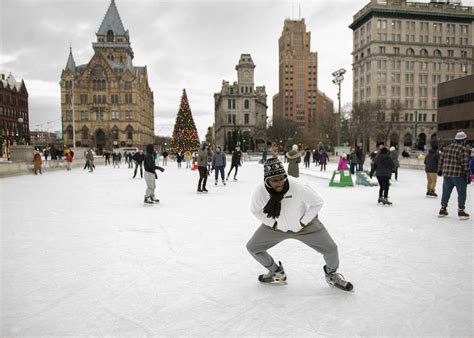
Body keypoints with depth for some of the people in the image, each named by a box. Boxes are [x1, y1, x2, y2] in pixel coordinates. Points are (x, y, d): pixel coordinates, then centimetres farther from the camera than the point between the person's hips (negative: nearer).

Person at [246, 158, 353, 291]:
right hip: (276, 227, 3)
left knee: (331, 249, -6)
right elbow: (255, 210, -6)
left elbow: (317, 202, -19)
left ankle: (331, 275, 31)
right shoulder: (260, 191, -29)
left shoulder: (297, 186, -35)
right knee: (252, 248, 2)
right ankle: (277, 273, 28)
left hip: (304, 224, -2)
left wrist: (303, 222, -14)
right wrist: (272, 223, -9)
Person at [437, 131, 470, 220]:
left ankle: (443, 209, 22)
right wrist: (468, 175, -7)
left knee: (446, 192, 14)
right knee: (462, 193, 6)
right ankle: (461, 211, 11)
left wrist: (440, 170, 24)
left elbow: (441, 160, 13)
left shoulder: (446, 148, 8)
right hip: (459, 175, -6)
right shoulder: (463, 149, -12)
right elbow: (465, 164, -14)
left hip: (446, 174, 6)